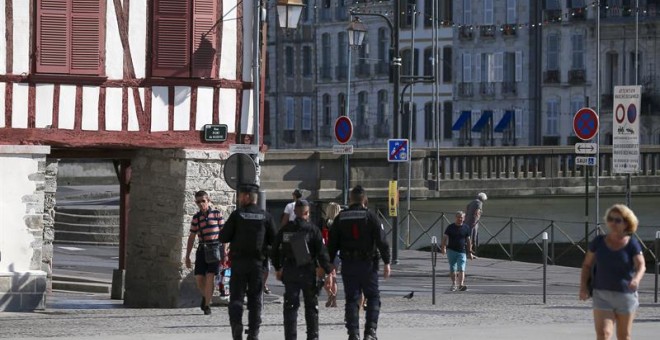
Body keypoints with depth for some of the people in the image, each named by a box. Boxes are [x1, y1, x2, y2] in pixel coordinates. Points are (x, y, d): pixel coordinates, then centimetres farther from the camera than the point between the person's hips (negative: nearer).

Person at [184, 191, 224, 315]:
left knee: (210, 276, -12)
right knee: (199, 278, -1)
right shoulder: (196, 218, 7)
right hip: (202, 249, 3)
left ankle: (207, 305, -4)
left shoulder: (217, 214, 0)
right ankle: (205, 296, 30)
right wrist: (187, 257, 12)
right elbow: (191, 237, 13)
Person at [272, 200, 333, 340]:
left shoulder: (284, 230, 4)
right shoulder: (313, 230, -7)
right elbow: (321, 253, -11)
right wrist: (328, 270, -5)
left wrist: (278, 268, 22)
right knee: (311, 306, 8)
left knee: (290, 306, 5)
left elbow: (275, 250, 10)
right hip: (308, 271, -2)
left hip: (289, 271, 2)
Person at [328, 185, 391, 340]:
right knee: (373, 297, 7)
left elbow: (332, 243, 5)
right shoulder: (370, 217, -6)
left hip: (348, 265, 2)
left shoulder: (340, 218, 3)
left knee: (351, 299, 7)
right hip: (367, 263, -2)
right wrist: (386, 263, -4)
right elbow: (382, 241, -9)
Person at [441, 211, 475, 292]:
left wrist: (470, 252, 10)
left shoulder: (466, 228, 6)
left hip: (462, 252, 0)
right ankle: (454, 284, 18)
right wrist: (443, 247, -16)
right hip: (451, 251, 0)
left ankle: (461, 285, -21)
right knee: (452, 269, 6)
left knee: (461, 269, -12)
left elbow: (468, 241, 11)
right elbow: (445, 238, 0)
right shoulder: (450, 227, 2)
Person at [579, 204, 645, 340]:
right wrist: (583, 286, -3)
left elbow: (641, 265, -17)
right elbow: (587, 265, 10)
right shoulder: (598, 242, 2)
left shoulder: (632, 244, -4)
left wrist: (636, 279, -38)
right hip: (602, 294, 0)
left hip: (626, 295, 0)